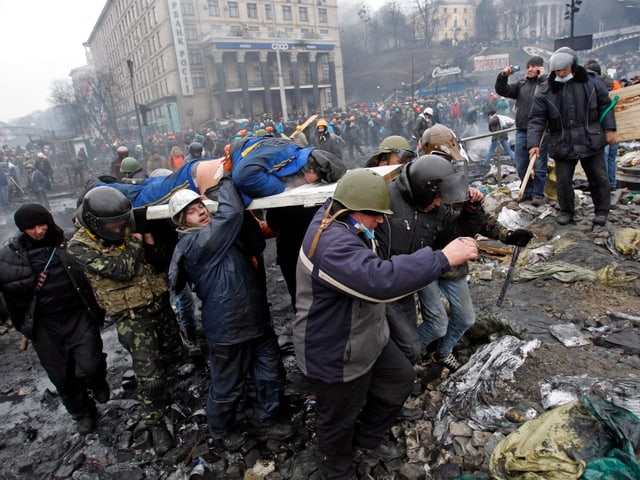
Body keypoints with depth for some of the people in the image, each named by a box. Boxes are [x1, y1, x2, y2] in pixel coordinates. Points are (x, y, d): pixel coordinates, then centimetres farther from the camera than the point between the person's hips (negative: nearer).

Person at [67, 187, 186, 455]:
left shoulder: (129, 230, 0)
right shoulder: (79, 247, -14)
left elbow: (161, 265, 2)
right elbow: (121, 270, -27)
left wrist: (151, 246, -16)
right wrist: (135, 243, -14)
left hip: (159, 303, 5)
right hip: (132, 317, -5)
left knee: (174, 354, 19)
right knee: (149, 376, -4)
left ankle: (159, 378, 51)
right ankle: (155, 423, 20)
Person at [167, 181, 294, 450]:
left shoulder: (219, 236, 11)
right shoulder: (192, 244, -19)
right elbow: (232, 213, -26)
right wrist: (225, 179, -13)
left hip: (257, 321, 8)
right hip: (228, 330, -8)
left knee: (271, 375, 18)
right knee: (228, 386, 14)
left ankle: (267, 422, 41)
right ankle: (221, 430, 42)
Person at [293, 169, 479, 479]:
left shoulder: (337, 217, -5)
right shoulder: (333, 246, -36)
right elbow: (380, 280, -47)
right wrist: (443, 258, -40)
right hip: (336, 357, -10)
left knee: (401, 379, 25)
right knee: (340, 422, 15)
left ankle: (367, 438, 48)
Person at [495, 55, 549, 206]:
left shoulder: (547, 82, -1)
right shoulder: (521, 84, 15)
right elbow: (502, 91, 11)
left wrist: (542, 77, -16)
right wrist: (503, 76, -5)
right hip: (521, 131, 6)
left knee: (539, 166, 1)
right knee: (521, 165, 12)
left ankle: (538, 194, 12)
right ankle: (527, 191, 27)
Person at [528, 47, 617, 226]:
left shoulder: (592, 84, 0)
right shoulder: (546, 93, -5)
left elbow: (605, 106, 9)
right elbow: (536, 120, -6)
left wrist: (609, 129, 3)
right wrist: (533, 143, -17)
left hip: (591, 142, 1)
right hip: (562, 144, -1)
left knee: (599, 178, 8)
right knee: (563, 179, 4)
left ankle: (602, 211, 25)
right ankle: (566, 211, 24)